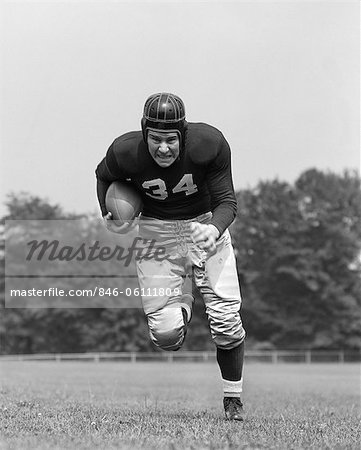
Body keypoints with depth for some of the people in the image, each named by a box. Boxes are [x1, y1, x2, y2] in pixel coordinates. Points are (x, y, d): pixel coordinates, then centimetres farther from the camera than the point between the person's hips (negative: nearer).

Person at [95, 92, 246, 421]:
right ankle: (181, 305, 27)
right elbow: (104, 175, 6)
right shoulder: (125, 153, -19)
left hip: (206, 223, 0)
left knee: (226, 319, -10)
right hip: (156, 231, 0)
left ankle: (233, 399, 14)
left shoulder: (209, 144, -23)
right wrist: (109, 216, -8)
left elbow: (227, 200, -13)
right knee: (164, 332, -12)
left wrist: (215, 229, -34)